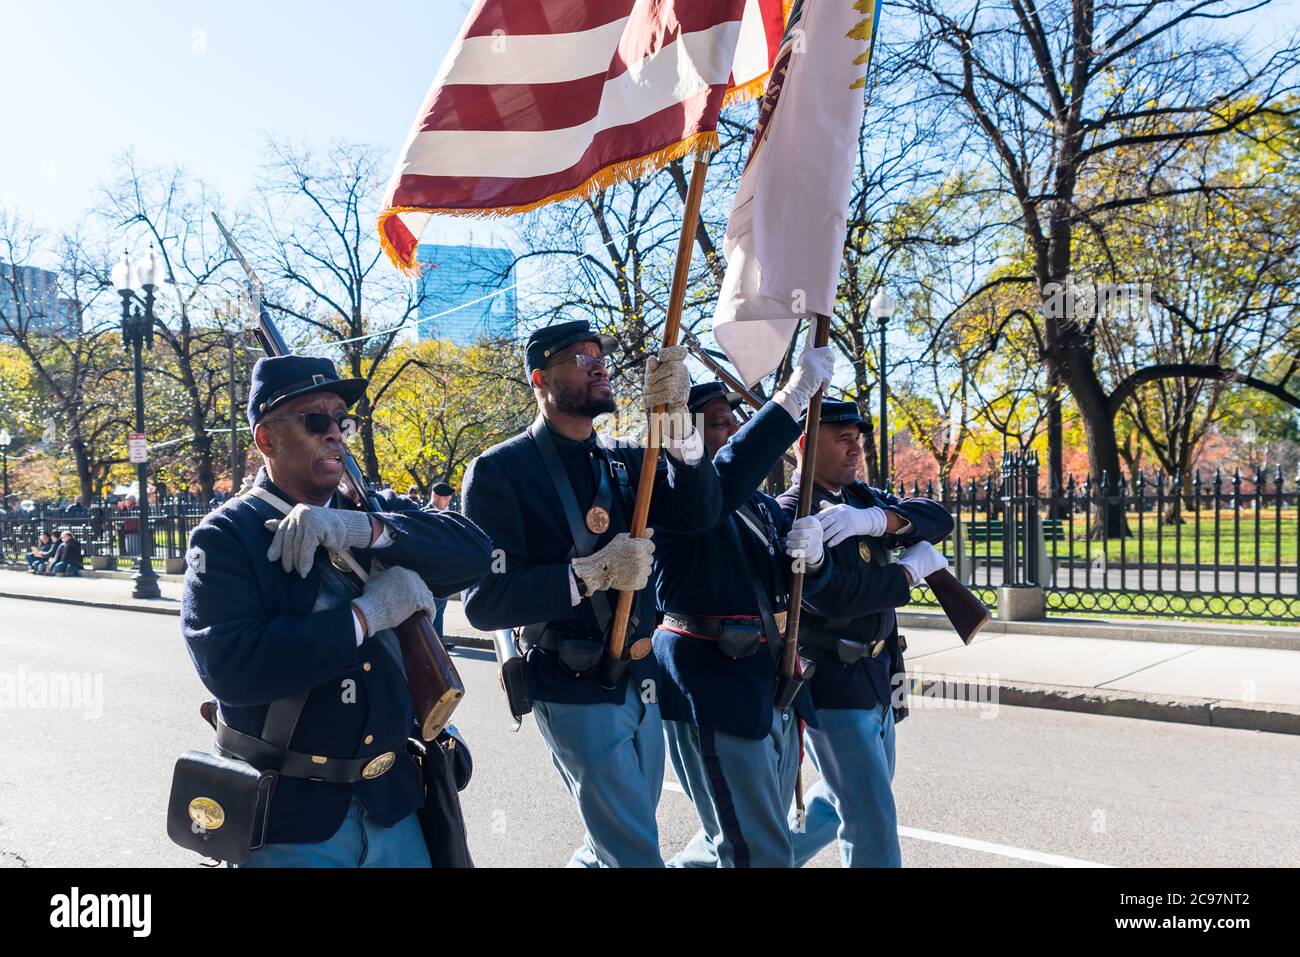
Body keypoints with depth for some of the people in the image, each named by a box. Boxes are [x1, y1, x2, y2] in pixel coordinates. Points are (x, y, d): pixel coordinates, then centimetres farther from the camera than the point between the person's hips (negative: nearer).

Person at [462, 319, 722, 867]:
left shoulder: (624, 465, 7)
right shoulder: (500, 471, -11)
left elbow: (699, 512, -10)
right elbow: (484, 602, -17)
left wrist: (674, 417, -22)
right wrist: (592, 573, -26)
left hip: (641, 683, 7)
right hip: (575, 692, -6)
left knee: (615, 845, 21)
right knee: (634, 854, -1)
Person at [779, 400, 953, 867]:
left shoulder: (859, 498, 8)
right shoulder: (792, 513, -17)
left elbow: (938, 519, -4)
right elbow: (834, 595, -30)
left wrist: (874, 519, -23)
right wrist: (912, 568, -16)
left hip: (876, 677, 9)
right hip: (830, 683, -9)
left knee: (849, 795, 24)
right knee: (872, 817, -4)